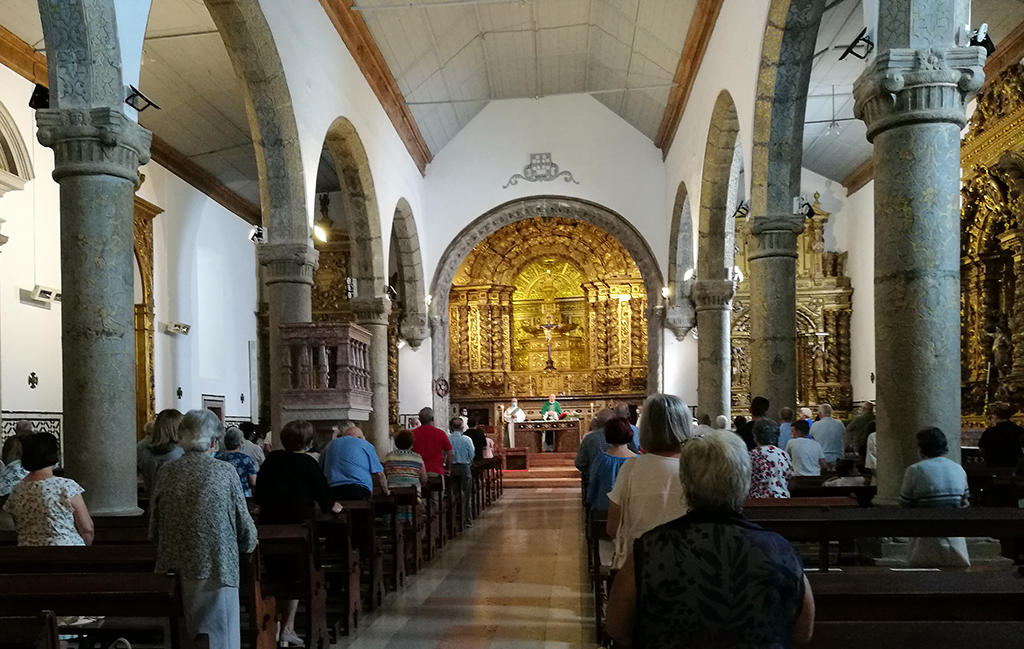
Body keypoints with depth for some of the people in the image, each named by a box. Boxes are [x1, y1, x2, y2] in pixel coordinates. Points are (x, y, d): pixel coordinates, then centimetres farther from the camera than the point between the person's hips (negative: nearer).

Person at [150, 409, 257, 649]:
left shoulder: (167, 471, 2)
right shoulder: (225, 471, -7)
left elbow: (154, 530, 7)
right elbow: (245, 526, -3)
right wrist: (248, 544, 17)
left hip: (173, 569, 4)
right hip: (216, 570, -3)